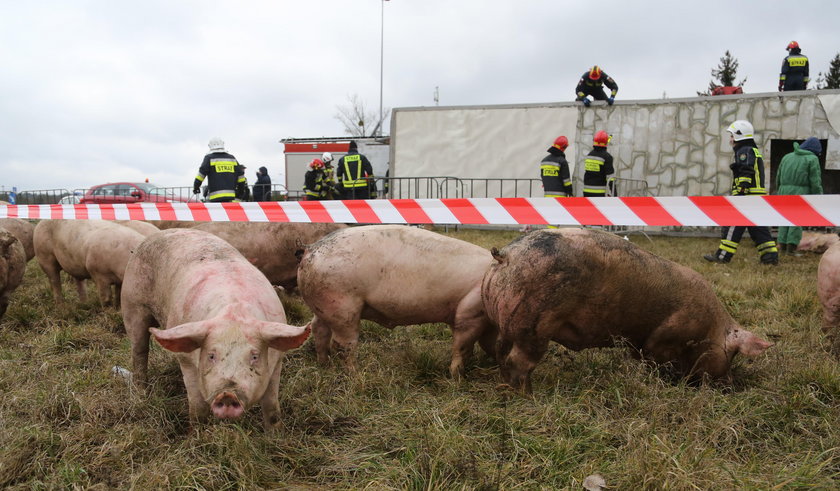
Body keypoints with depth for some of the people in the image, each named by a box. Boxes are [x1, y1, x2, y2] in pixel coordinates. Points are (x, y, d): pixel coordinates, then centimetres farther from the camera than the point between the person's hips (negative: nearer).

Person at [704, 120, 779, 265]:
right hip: (757, 198, 10)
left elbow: (746, 174, -19)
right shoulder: (754, 151, 24)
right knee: (758, 228, 11)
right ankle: (771, 256, 9)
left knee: (733, 226, -6)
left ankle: (722, 256, -3)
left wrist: (740, 192, -24)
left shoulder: (744, 151, -8)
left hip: (748, 195, -10)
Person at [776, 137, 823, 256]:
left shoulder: (787, 157, 17)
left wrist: (779, 191, 29)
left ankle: (783, 246, 8)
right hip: (801, 192, -5)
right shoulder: (812, 159, 1)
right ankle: (791, 247, -6)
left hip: (784, 191, 5)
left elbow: (778, 176, 19)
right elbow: (815, 181, -5)